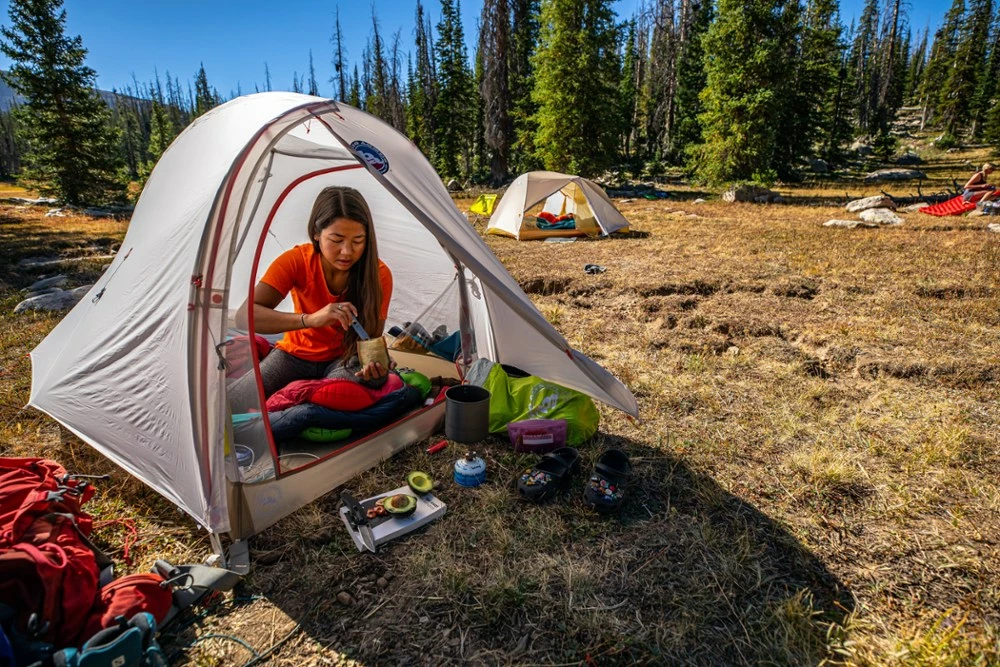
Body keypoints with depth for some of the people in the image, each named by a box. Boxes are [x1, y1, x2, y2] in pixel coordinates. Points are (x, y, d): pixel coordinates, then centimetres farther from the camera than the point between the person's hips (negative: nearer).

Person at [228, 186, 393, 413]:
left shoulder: (379, 275, -21)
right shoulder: (295, 261, -21)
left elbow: (371, 337, -15)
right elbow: (244, 315, -31)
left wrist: (374, 363, -41)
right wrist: (309, 319, -48)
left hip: (343, 359, 0)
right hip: (295, 354, 1)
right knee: (228, 405, -21)